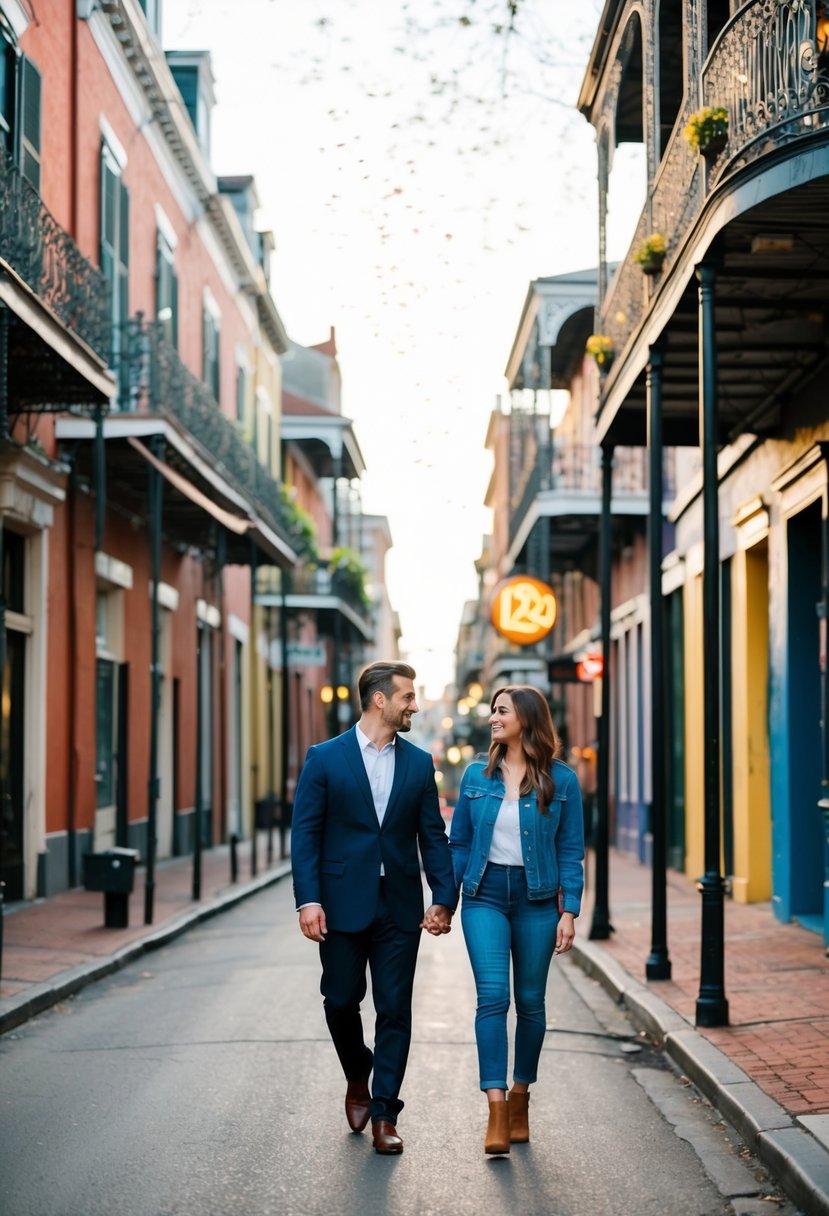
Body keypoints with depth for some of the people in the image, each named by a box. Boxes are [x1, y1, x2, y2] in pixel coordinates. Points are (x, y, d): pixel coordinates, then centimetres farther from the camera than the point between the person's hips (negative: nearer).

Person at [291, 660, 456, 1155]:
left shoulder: (419, 762, 7)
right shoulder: (325, 758, -2)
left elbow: (433, 835, 7)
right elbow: (306, 833, -4)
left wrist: (444, 899, -2)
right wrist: (308, 900, -13)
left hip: (399, 908, 2)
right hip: (343, 905, -2)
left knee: (395, 1011, 1)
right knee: (341, 1002, 8)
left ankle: (385, 1114, 9)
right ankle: (358, 1078, 36)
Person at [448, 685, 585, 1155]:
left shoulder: (561, 780, -3)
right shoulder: (477, 776, 3)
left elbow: (571, 851, -1)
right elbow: (459, 843, 8)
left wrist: (570, 911, -7)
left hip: (537, 899, 0)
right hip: (485, 895, 1)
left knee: (530, 1001, 8)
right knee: (493, 995, -12)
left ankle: (521, 1097, 25)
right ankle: (497, 1110, -13)